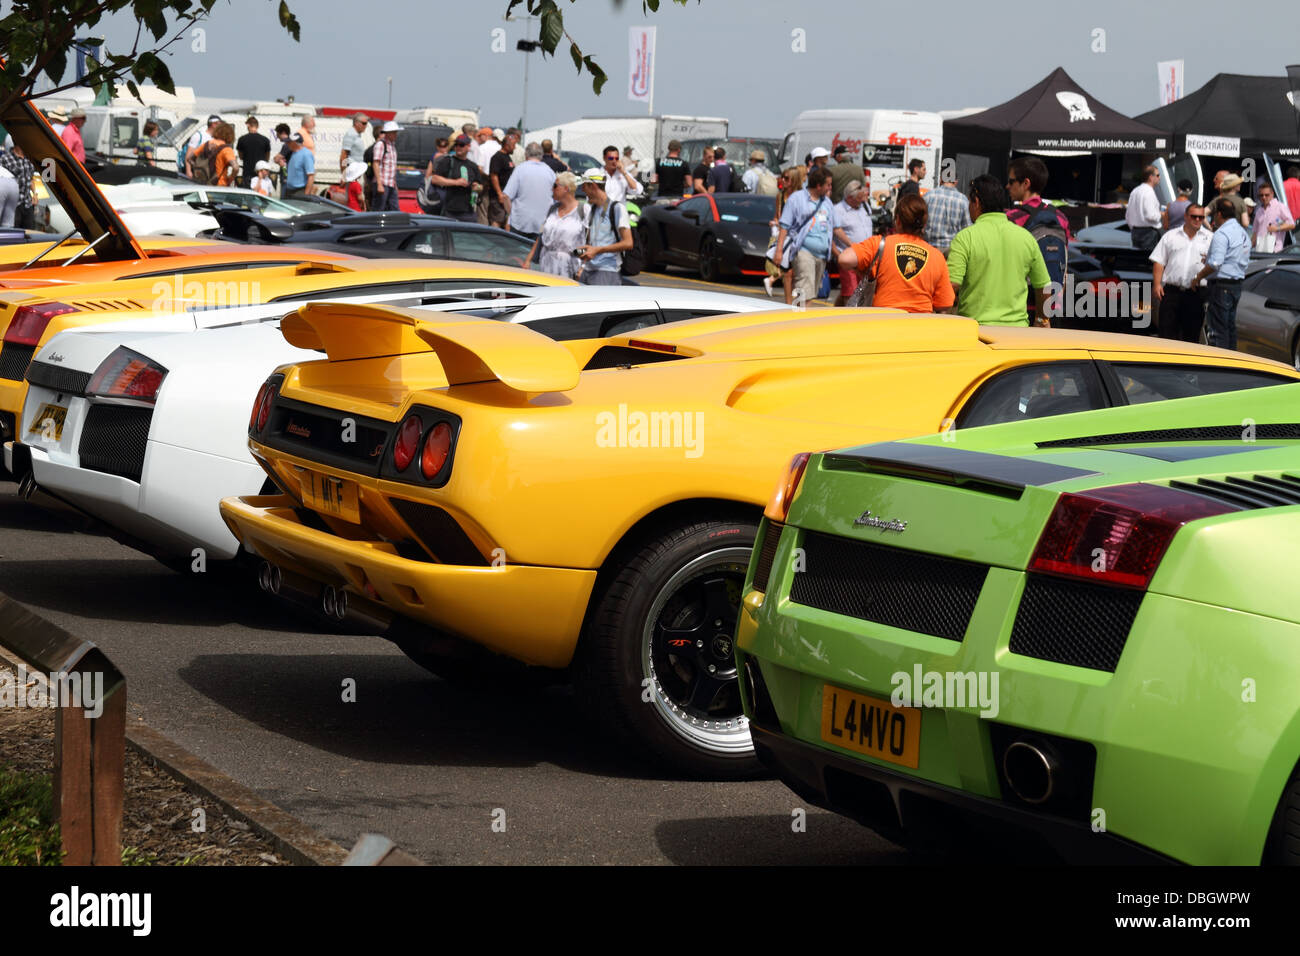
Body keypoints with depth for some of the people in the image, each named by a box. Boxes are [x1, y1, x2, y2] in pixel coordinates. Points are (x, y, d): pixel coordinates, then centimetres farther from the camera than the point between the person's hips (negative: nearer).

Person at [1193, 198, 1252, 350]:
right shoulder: (1243, 233, 16)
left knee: (1216, 330, -8)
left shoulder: (1222, 234, -15)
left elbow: (1215, 263, -24)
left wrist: (1199, 276, -10)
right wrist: (1209, 257, 27)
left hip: (1222, 285, -9)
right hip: (1237, 285, 9)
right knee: (1230, 328, 14)